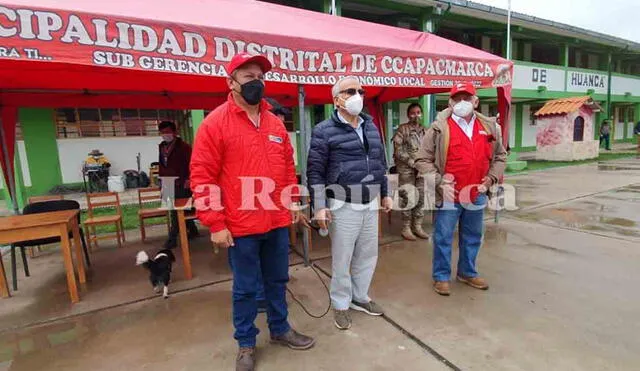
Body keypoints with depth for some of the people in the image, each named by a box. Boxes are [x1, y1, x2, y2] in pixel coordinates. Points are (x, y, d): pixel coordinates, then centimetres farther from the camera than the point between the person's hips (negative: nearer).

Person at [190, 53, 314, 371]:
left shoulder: (275, 123, 9)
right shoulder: (215, 123, -8)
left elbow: (288, 167, 17)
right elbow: (202, 178, -11)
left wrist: (292, 203, 13)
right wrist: (216, 225, -13)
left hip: (278, 222, 5)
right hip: (241, 226, -5)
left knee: (278, 280, 20)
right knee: (245, 288, 12)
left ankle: (280, 330, 42)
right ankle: (246, 344, 35)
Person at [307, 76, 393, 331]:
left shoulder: (371, 127, 12)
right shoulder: (325, 130, -8)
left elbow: (380, 163, 19)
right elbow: (315, 172, -10)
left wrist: (385, 194, 18)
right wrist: (319, 207, -14)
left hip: (370, 204, 6)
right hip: (343, 206, -6)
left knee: (368, 255, 16)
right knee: (342, 258, 5)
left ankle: (360, 297, 36)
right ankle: (340, 305, 26)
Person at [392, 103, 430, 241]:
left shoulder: (425, 130, 12)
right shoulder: (402, 129, -3)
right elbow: (397, 150, -9)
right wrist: (411, 162, -15)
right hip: (406, 168, -5)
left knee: (420, 197, 7)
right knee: (408, 198, -3)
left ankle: (417, 227, 19)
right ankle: (406, 228, 8)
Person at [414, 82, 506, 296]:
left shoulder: (490, 127, 5)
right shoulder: (439, 128, -8)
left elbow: (500, 156, 16)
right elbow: (422, 160, -7)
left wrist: (490, 179, 2)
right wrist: (439, 182, -15)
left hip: (476, 195, 5)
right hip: (449, 195, -4)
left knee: (473, 237, 18)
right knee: (443, 238, 6)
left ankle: (467, 273, 38)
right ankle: (441, 277, 23)